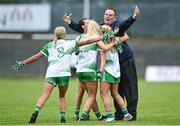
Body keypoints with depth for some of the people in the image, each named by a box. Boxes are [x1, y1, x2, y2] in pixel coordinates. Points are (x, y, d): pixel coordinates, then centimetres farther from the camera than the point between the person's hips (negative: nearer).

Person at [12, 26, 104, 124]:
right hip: (64, 73, 0)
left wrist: (23, 63, 22)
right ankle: (63, 117, 6)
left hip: (51, 73, 0)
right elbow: (87, 41, 11)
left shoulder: (49, 45, 15)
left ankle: (36, 112, -31)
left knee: (45, 95, -11)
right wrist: (101, 37, 17)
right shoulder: (69, 44, 12)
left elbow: (37, 56, 14)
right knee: (62, 96, 15)